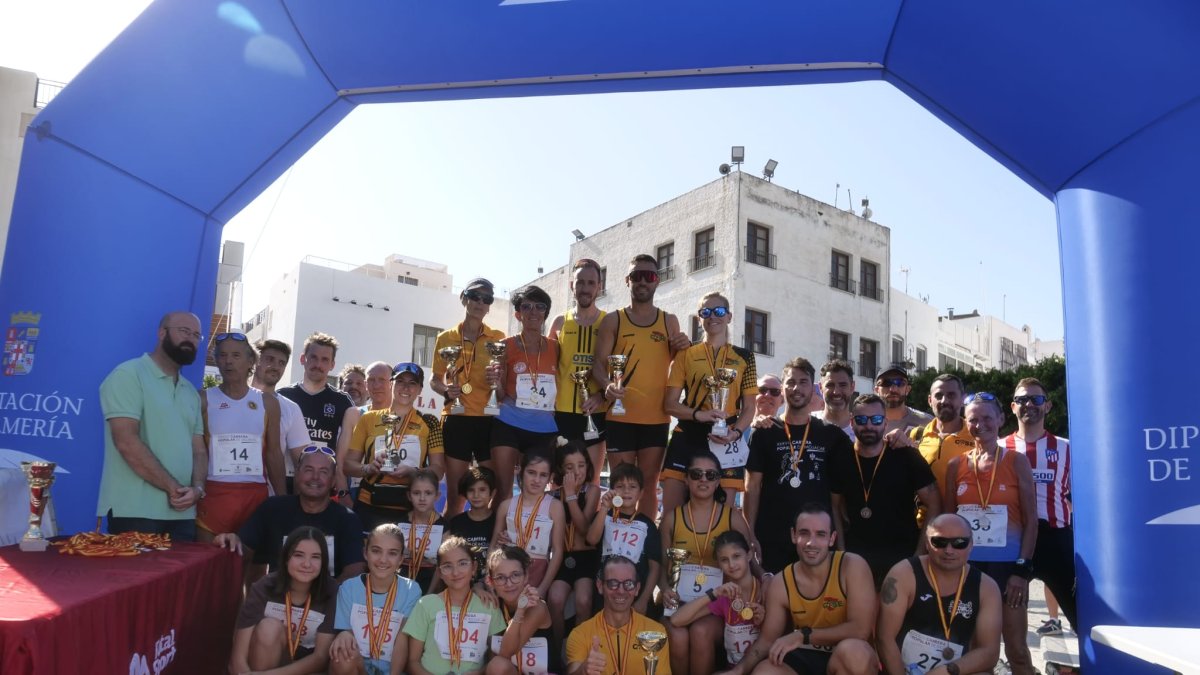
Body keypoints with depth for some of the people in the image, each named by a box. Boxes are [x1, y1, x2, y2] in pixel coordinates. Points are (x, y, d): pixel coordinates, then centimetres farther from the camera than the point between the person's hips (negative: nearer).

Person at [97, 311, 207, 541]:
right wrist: (173, 487, -13)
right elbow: (127, 443, -14)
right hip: (135, 512, -6)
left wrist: (197, 487, -7)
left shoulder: (191, 393, 17)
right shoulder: (129, 375, -4)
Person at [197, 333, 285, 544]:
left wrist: (282, 499, 6)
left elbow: (274, 453, 9)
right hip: (213, 493, -2)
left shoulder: (267, 403, 8)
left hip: (256, 494, 2)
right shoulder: (203, 400, 2)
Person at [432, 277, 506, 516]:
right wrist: (446, 390, -9)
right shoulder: (445, 338, 7)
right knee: (455, 492, 3)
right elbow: (435, 380, 13)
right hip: (457, 420, 0)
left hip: (490, 420, 0)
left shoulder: (498, 339, 7)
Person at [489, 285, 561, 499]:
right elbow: (500, 395, 3)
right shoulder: (507, 346, 1)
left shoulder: (555, 348, 7)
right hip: (509, 427, -2)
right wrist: (496, 384, -18)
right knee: (502, 488, -4)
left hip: (544, 429, 3)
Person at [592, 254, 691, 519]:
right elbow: (599, 363, -1)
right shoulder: (613, 320, 5)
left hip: (656, 417, 2)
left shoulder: (669, 321, 11)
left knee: (649, 484, 8)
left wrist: (685, 347, -5)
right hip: (620, 416, -2)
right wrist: (607, 385, -23)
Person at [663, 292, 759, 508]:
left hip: (726, 442, 0)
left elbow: (749, 407, 9)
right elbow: (669, 403, 4)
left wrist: (736, 432, -12)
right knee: (671, 513, -2)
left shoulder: (744, 357, 11)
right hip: (687, 439, 0)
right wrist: (698, 414, -15)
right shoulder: (686, 354, 9)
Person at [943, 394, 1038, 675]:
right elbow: (947, 518, 9)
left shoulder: (1016, 461, -1)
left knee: (1016, 648, 3)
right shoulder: (956, 465, 5)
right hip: (967, 564, 2)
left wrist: (1022, 569, -7)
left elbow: (1031, 520, -1)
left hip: (1008, 564, -2)